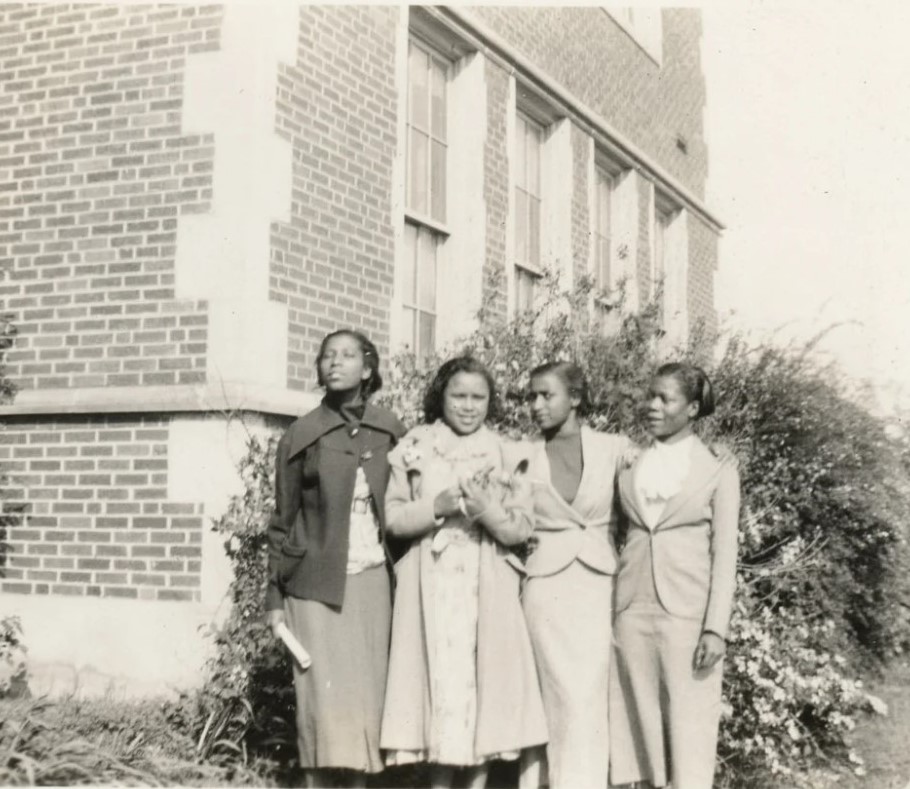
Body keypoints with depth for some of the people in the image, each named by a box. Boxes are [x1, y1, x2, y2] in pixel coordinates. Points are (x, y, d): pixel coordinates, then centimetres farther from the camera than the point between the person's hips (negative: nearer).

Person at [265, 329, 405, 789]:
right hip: (316, 583, -2)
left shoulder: (389, 431, 5)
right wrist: (275, 597, 1)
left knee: (365, 693, 3)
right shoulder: (302, 435, 0)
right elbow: (283, 521, 4)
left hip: (372, 581, 2)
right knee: (325, 696, -8)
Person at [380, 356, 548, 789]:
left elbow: (520, 528, 2)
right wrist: (439, 506, -15)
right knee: (439, 680, -1)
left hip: (486, 587, 1)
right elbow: (394, 517, 1)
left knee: (484, 682, 0)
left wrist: (484, 508, -17)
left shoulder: (504, 455, 6)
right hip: (430, 584, 0)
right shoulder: (413, 448, 5)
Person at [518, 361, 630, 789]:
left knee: (590, 701, -2)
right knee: (564, 701, -2)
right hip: (546, 590, 0)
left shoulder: (615, 449, 1)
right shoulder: (524, 458, 3)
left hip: (599, 588, 0)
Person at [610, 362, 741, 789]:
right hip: (632, 611, 3)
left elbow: (725, 553, -3)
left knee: (688, 727, -1)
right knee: (642, 722, 4)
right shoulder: (629, 464, 10)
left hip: (687, 612, -3)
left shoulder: (717, 469, 1)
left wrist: (716, 628, -11)